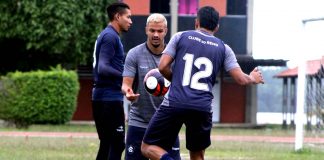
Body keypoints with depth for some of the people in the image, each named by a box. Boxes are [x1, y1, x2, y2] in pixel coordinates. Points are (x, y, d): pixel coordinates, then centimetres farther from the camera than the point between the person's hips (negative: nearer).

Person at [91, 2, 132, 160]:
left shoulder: (108, 35, 19)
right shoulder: (110, 36, -12)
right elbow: (103, 68, -22)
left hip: (101, 98, 10)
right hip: (110, 99, -10)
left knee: (107, 144, 12)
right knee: (117, 144, -8)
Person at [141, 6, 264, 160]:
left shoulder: (180, 37, 10)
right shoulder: (223, 48, 13)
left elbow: (163, 67, 1)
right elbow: (241, 79, 8)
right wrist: (253, 79, 31)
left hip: (175, 103, -2)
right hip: (203, 109, 2)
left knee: (148, 147, 6)